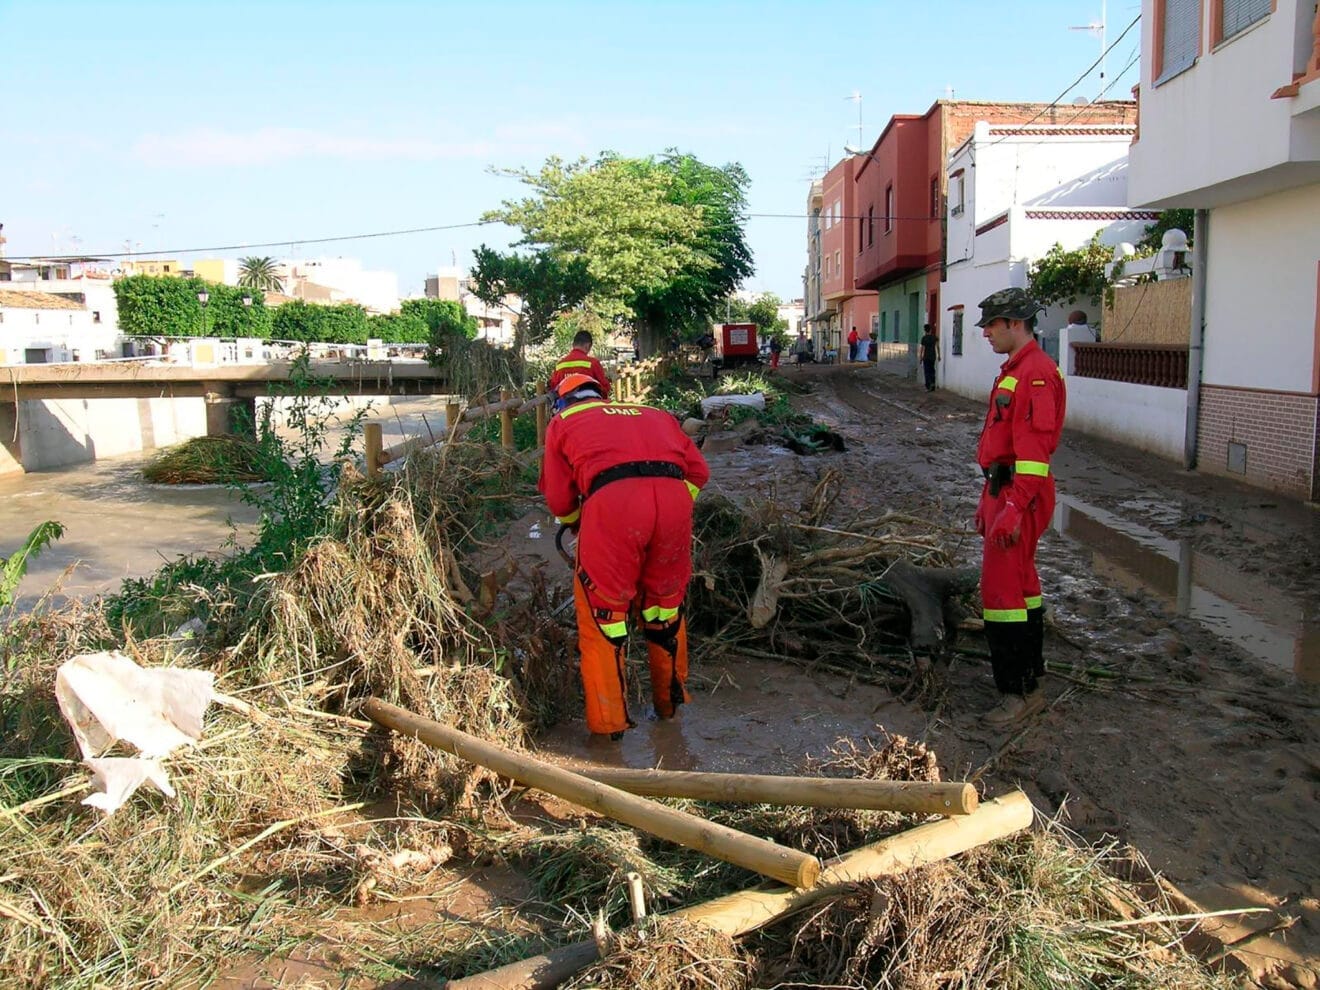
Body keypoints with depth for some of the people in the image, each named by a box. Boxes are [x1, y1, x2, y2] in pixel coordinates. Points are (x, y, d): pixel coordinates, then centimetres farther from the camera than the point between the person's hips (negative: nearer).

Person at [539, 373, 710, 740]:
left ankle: (609, 721, 17)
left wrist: (576, 525, 38)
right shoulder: (654, 415, 34)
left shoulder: (562, 422, 25)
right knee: (665, 606, 21)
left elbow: (558, 498, 18)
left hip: (613, 502, -4)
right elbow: (698, 471, 25)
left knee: (601, 613, 11)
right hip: (673, 497, 4)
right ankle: (670, 702, 35)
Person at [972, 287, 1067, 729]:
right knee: (1021, 585, 16)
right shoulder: (1014, 369, 18)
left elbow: (1034, 450, -23)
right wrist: (989, 502, 22)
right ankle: (1030, 679, 28)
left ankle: (1019, 691, 0)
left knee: (1002, 590, -8)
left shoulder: (1036, 372, -16)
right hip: (1002, 491, 11)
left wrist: (1014, 508, -26)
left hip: (1020, 495, -11)